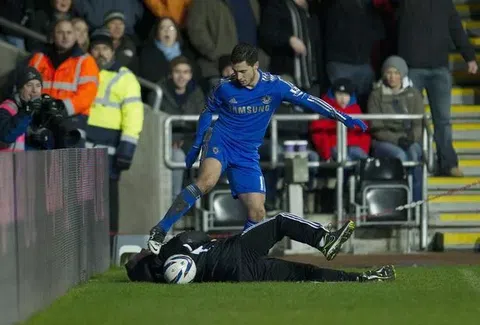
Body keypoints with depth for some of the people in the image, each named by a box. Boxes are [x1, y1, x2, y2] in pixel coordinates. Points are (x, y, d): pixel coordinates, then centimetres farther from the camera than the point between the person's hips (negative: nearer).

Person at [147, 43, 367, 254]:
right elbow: (207, 112, 10)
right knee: (207, 180, -32)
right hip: (221, 141, -3)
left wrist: (344, 118, -7)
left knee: (257, 211, -7)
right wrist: (196, 146, 10)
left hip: (247, 155, 3)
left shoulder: (274, 86, -7)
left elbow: (307, 100, -3)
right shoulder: (225, 88, -7)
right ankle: (159, 232, -32)